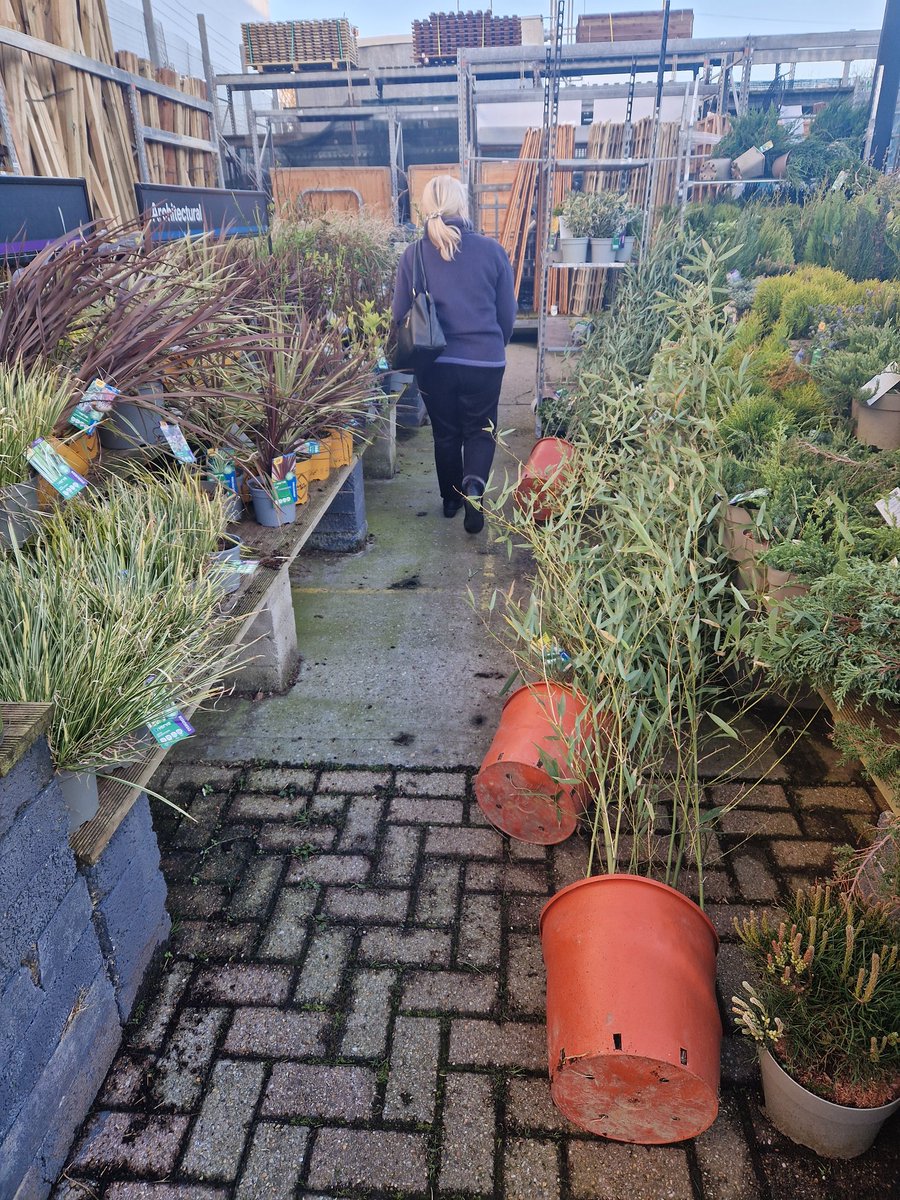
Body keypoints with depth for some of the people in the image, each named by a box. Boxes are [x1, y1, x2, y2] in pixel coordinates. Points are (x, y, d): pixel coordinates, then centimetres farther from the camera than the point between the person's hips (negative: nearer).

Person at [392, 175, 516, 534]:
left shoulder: (413, 254, -4)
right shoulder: (492, 250, -3)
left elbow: (400, 314, 2)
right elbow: (507, 312, 5)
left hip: (434, 362, 1)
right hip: (485, 361, -1)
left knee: (445, 433, 19)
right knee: (480, 430, 16)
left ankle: (452, 498, 32)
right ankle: (473, 486, -9)